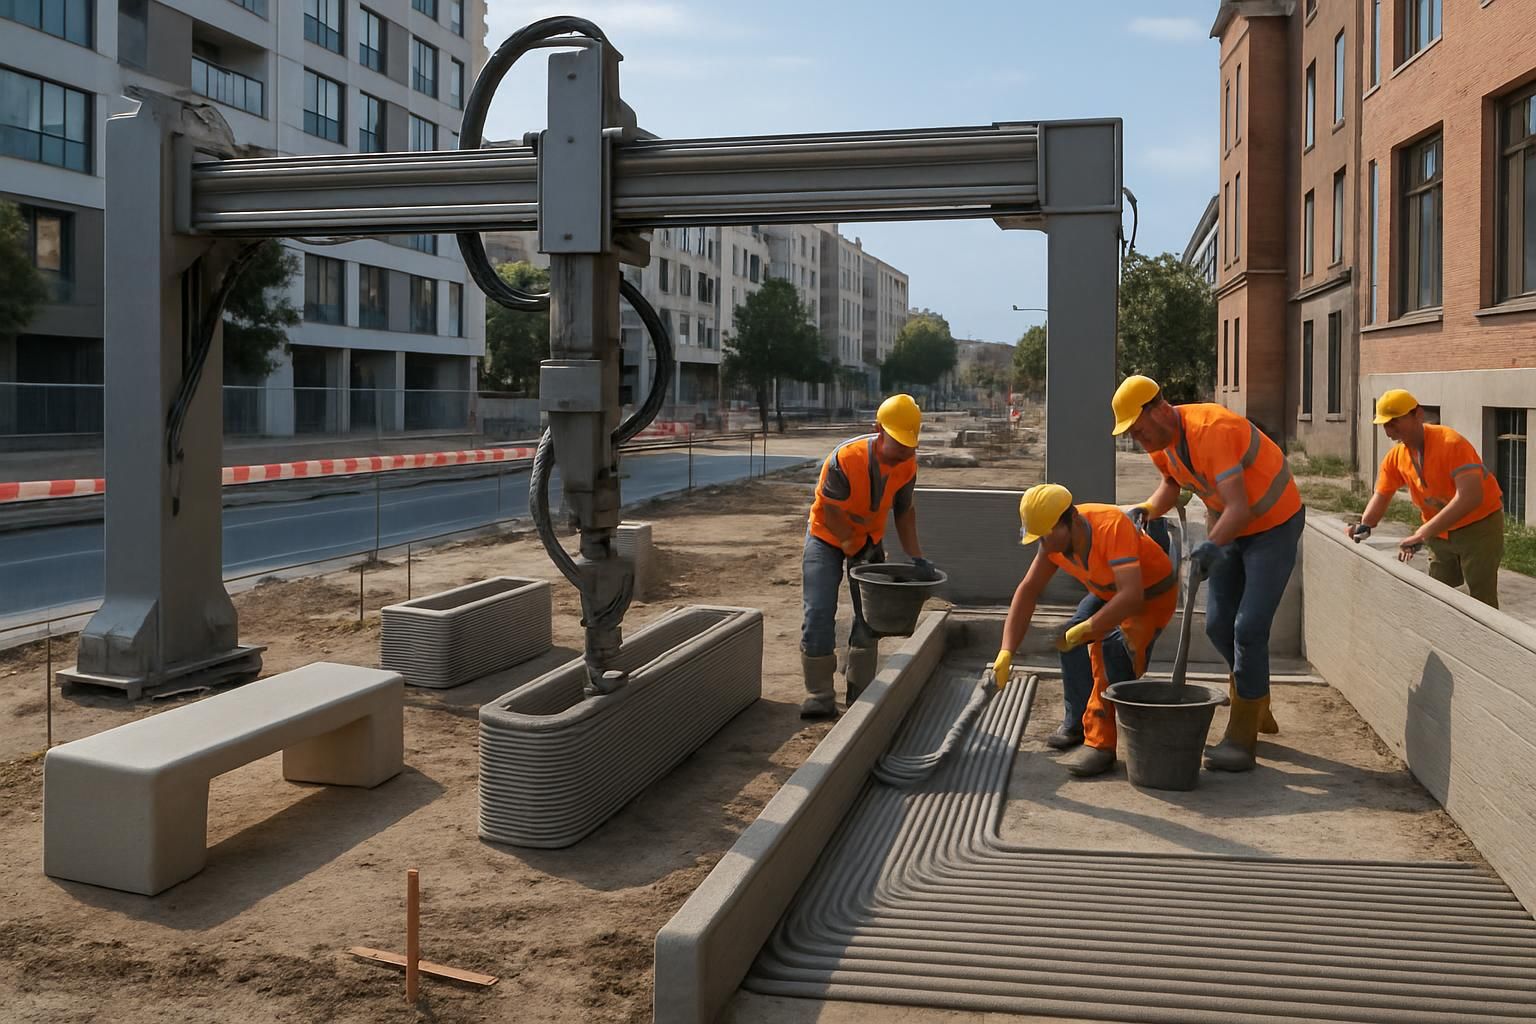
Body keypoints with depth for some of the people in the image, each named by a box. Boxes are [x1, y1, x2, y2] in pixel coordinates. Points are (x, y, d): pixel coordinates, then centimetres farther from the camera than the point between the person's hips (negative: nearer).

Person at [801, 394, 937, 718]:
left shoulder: (907, 465, -16)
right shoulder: (844, 459, -33)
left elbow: (904, 511, -1)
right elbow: (832, 513, -24)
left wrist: (917, 558, -7)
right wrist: (858, 551, -22)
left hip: (869, 538, 5)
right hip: (827, 536, -5)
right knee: (819, 615, -12)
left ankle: (860, 691, 21)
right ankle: (820, 697, -1)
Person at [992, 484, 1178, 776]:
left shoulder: (1112, 525, -39)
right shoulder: (1054, 538, -16)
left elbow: (1131, 595, -46)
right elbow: (1028, 591, -12)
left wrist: (1084, 630, -43)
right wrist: (1007, 652, -19)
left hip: (1152, 595, -8)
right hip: (1108, 593, 8)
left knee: (1114, 647, -29)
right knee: (1070, 639, 1)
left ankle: (1101, 743, -22)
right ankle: (1076, 723, 22)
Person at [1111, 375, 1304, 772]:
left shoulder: (1211, 430, -33)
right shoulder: (1161, 440, -7)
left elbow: (1240, 508, -39)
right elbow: (1172, 482, 10)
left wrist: (1213, 544, -56)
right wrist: (1147, 509, -11)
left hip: (1275, 525, -8)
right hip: (1231, 526, 9)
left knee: (1249, 628, -14)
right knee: (1219, 624, 8)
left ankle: (1241, 738, -5)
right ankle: (1257, 709, 30)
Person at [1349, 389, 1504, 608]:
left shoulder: (1451, 444, -26)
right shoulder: (1395, 457, -4)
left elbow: (1470, 497, -37)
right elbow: (1381, 496, 4)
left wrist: (1423, 533, -42)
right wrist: (1365, 525, -19)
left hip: (1479, 526, -7)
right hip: (1440, 532, 7)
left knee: (1482, 602, -8)